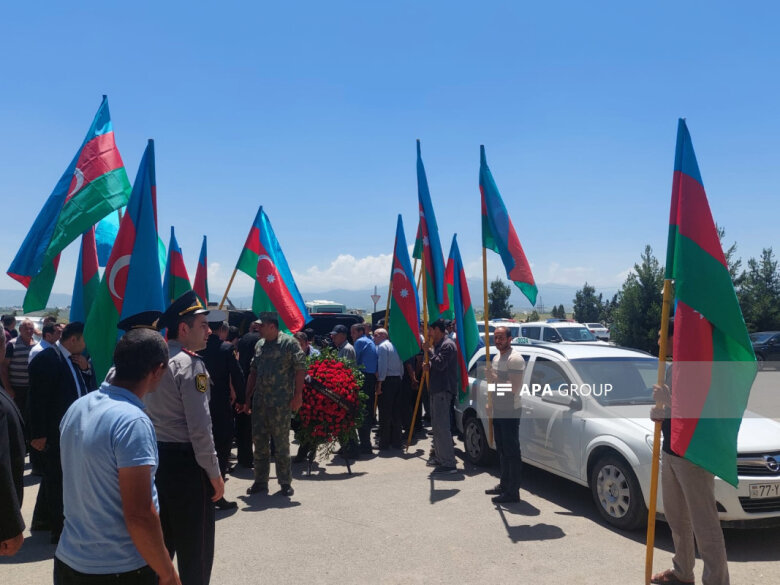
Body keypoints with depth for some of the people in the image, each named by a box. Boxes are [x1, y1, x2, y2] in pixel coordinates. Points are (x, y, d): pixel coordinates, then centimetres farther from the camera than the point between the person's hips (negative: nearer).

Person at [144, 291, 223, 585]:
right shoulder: (190, 364, -16)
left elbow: (147, 413, 11)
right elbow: (199, 427, -20)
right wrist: (214, 473, -12)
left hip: (155, 457, 8)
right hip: (184, 461, -8)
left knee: (160, 541, 19)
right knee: (195, 546, 5)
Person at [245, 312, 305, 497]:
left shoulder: (289, 342, -8)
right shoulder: (259, 345, 12)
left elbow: (300, 369, -10)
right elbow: (253, 371, 18)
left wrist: (297, 395, -14)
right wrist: (247, 395, 13)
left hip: (281, 402, -6)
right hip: (259, 401, 6)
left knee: (281, 441, 0)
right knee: (259, 440, 10)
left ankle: (285, 482, 12)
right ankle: (260, 481, 21)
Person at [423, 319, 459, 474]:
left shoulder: (448, 345, -14)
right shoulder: (438, 345, 19)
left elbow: (440, 364, -24)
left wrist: (429, 351, -15)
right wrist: (429, 366, 6)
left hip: (443, 390, -11)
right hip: (436, 389, 11)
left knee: (442, 426, -12)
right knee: (437, 425, 17)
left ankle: (449, 463, -10)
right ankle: (439, 457, 27)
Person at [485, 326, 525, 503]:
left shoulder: (515, 359, -14)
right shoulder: (496, 358, 15)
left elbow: (514, 387, -22)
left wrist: (494, 378, -20)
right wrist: (491, 402, 21)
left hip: (510, 411, -9)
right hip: (498, 410, 9)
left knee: (512, 452, -5)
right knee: (502, 450, 16)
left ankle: (512, 492, -1)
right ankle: (504, 485, 27)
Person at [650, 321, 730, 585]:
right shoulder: (672, 369, 10)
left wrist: (668, 400, -26)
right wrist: (659, 411, 0)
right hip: (670, 452, 10)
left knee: (704, 524, -2)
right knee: (676, 518, 20)